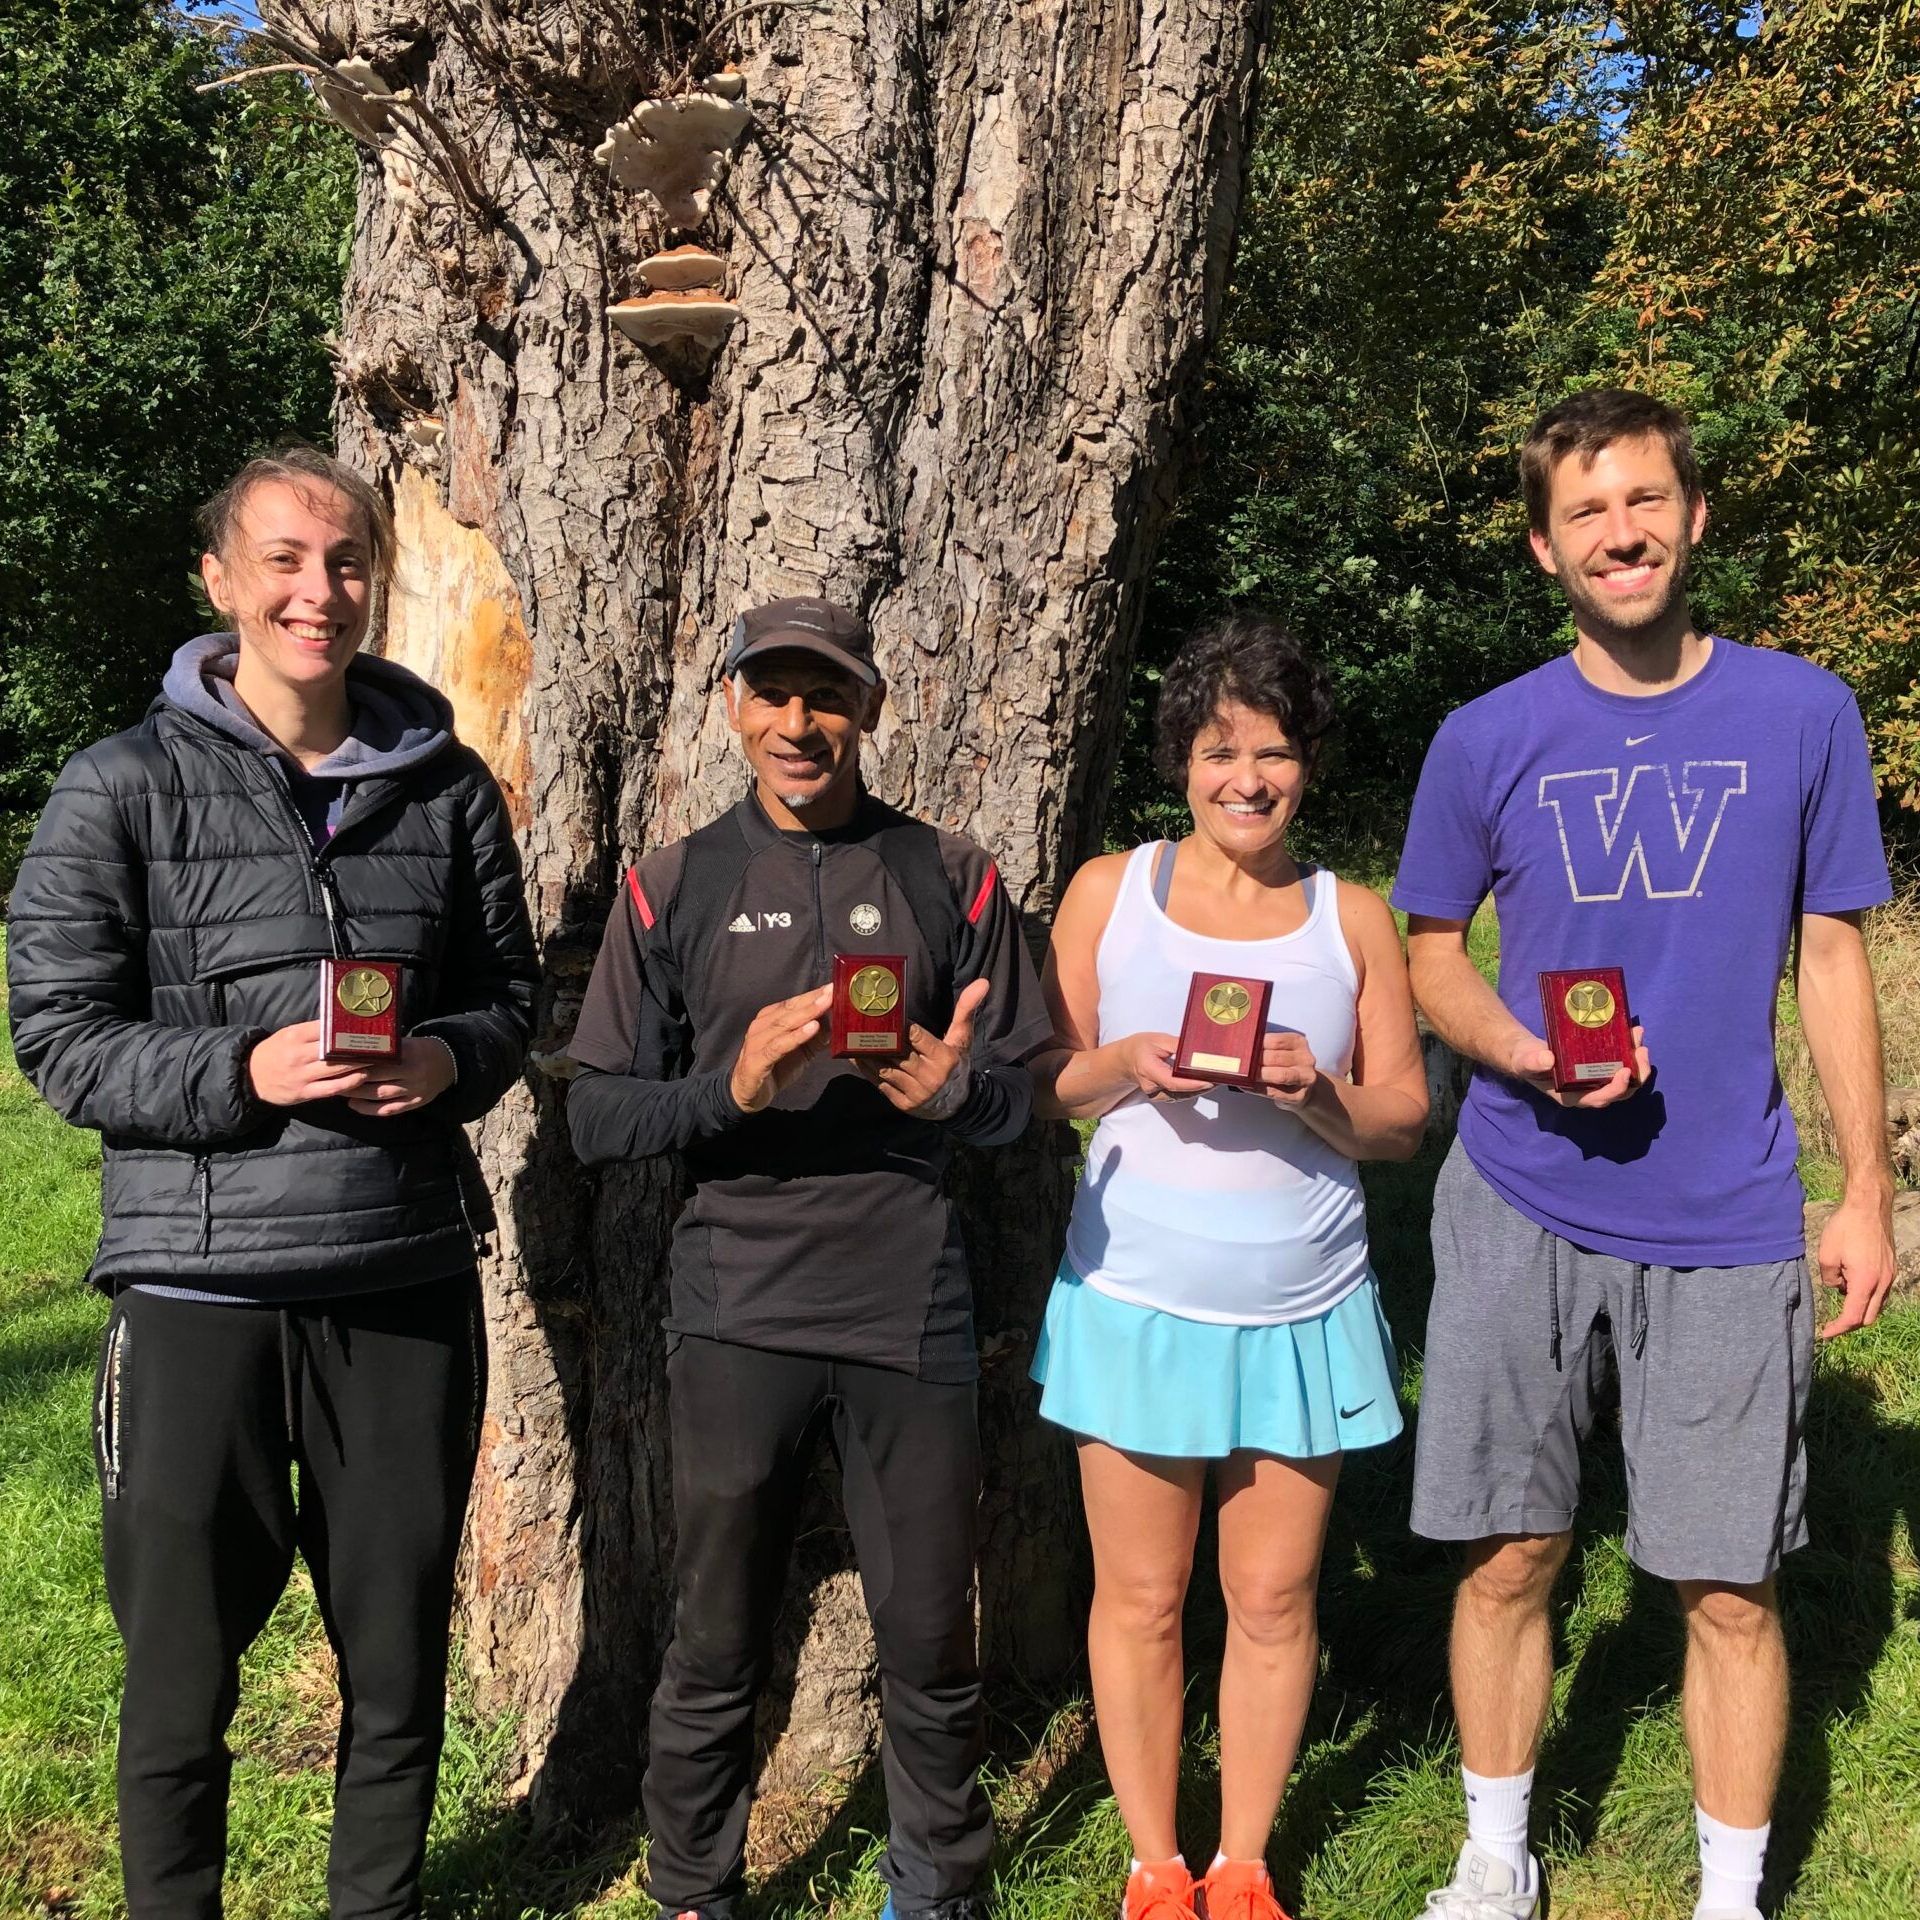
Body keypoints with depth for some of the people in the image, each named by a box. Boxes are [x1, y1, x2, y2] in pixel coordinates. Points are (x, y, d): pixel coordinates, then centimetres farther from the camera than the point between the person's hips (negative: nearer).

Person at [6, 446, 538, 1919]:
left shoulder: (446, 784, 7)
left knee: (401, 1665, 16)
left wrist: (453, 1059, -8)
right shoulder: (125, 788, -2)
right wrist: (244, 1070, -18)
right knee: (182, 1673, 12)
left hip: (408, 1278, 3)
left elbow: (511, 992, 14)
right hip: (200, 1284, -2)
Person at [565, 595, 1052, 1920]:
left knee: (931, 1640, 10)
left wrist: (954, 1089, -15)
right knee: (718, 1649, 9)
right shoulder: (675, 887, 5)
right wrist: (733, 1086, -17)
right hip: (738, 1309, 0)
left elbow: (1016, 1100, 8)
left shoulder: (950, 879, 6)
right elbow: (596, 1118, 1)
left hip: (911, 1306, 1)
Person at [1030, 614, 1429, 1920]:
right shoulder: (1110, 891, 2)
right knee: (1142, 1599, 7)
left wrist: (1320, 1091, -16)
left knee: (1274, 1602, 9)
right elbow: (1042, 1082, 5)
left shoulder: (1353, 917, 4)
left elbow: (1405, 1121, 4)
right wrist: (1128, 1067, -15)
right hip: (1136, 1304, -1)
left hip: (1303, 1310, 1)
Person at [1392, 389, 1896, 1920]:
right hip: (1522, 1208, 1)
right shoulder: (1489, 740, 0)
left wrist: (1870, 1190, 4)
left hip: (1726, 1220, 0)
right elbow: (1432, 949, 9)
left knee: (1732, 1588, 5)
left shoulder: (1802, 714, 0)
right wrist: (1525, 1052, -12)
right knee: (1510, 1559, 9)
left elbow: (1832, 956, 6)